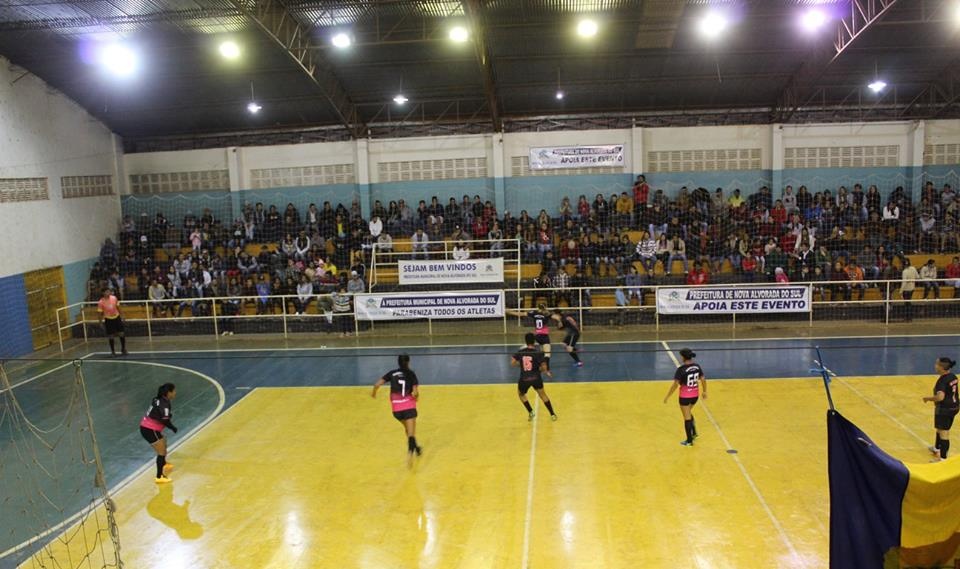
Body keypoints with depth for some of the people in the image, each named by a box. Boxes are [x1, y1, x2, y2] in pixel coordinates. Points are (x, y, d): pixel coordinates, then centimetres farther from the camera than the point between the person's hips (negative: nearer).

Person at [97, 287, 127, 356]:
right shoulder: (101, 302, -12)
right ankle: (113, 351, 16)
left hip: (117, 318, 3)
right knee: (111, 336, 3)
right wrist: (101, 323, -8)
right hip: (108, 320, -3)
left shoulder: (114, 298, -4)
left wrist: (121, 316, 10)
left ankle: (123, 349, 21)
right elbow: (100, 313, -7)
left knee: (121, 334, 4)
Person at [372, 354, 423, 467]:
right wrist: (416, 396, 10)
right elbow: (415, 392, -12)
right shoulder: (411, 374, -2)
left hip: (396, 408, 4)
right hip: (409, 407, -4)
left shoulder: (392, 373, 5)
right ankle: (410, 451, -32)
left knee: (408, 428, 28)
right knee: (411, 433, -6)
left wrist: (374, 393, 15)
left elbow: (377, 384, -4)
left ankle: (416, 448, 42)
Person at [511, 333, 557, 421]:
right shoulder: (538, 353, -7)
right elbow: (544, 367, -11)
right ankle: (552, 414, 25)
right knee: (542, 394, 24)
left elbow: (512, 363, -2)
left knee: (521, 394, 30)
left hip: (524, 379, 0)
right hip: (536, 378, 0)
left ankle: (530, 412, 21)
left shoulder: (520, 352, -1)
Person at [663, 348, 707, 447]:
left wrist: (667, 396, -12)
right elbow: (703, 380, 3)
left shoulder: (681, 369, -22)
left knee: (687, 417, 9)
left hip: (685, 396, -6)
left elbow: (675, 384, -20)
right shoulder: (697, 366, -4)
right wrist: (704, 391, 19)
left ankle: (689, 441, 19)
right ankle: (694, 433, 33)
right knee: (688, 413, 30)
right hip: (695, 395, 6)